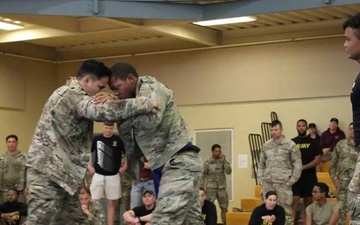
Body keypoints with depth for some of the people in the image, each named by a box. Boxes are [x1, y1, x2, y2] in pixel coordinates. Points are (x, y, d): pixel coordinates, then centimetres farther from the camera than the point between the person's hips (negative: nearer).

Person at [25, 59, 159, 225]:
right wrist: (145, 103, -29)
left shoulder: (75, 95, 18)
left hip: (60, 171, 11)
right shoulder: (69, 94, -17)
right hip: (47, 171, -11)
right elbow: (103, 110, -30)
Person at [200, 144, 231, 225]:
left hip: (222, 187, 3)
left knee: (224, 207, 9)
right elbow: (203, 176, -1)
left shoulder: (223, 161, 3)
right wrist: (201, 188, -5)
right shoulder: (207, 162, -3)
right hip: (211, 187, -3)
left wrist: (224, 161, -14)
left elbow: (229, 171, -8)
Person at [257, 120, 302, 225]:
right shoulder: (266, 145, 12)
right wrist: (260, 179, 9)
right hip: (267, 183, 4)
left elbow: (298, 164, -3)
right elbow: (261, 164, 17)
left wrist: (292, 180, -8)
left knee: (285, 210, -3)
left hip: (283, 183, -4)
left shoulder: (290, 145, -2)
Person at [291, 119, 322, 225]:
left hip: (309, 176, 1)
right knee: (295, 202, -8)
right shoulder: (292, 142, 6)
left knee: (308, 203, 6)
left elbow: (318, 160, -3)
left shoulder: (313, 142, 4)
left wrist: (303, 167, -13)